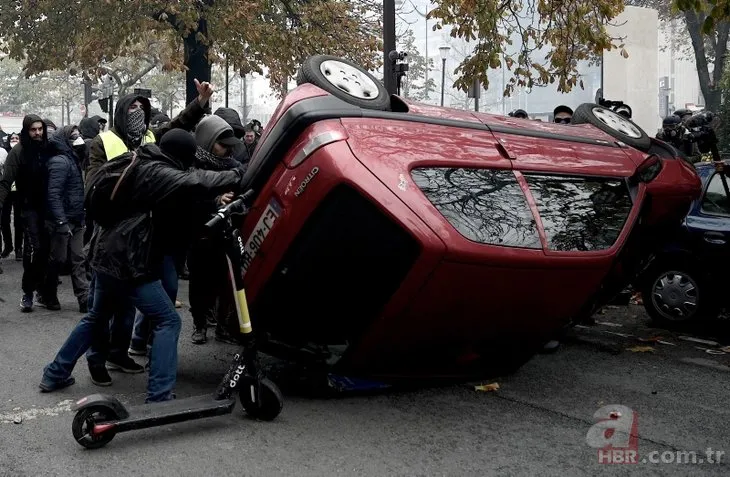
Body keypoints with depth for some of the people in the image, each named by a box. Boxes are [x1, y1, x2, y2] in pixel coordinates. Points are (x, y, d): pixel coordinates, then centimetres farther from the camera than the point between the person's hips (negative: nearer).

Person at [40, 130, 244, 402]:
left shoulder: (141, 165, 16)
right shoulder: (157, 173, -14)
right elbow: (195, 183, -29)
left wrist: (215, 198, 7)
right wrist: (239, 176, -25)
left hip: (107, 255, 10)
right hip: (129, 262, -10)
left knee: (97, 318, 26)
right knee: (168, 320, -5)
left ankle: (54, 375, 35)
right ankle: (159, 396, -9)